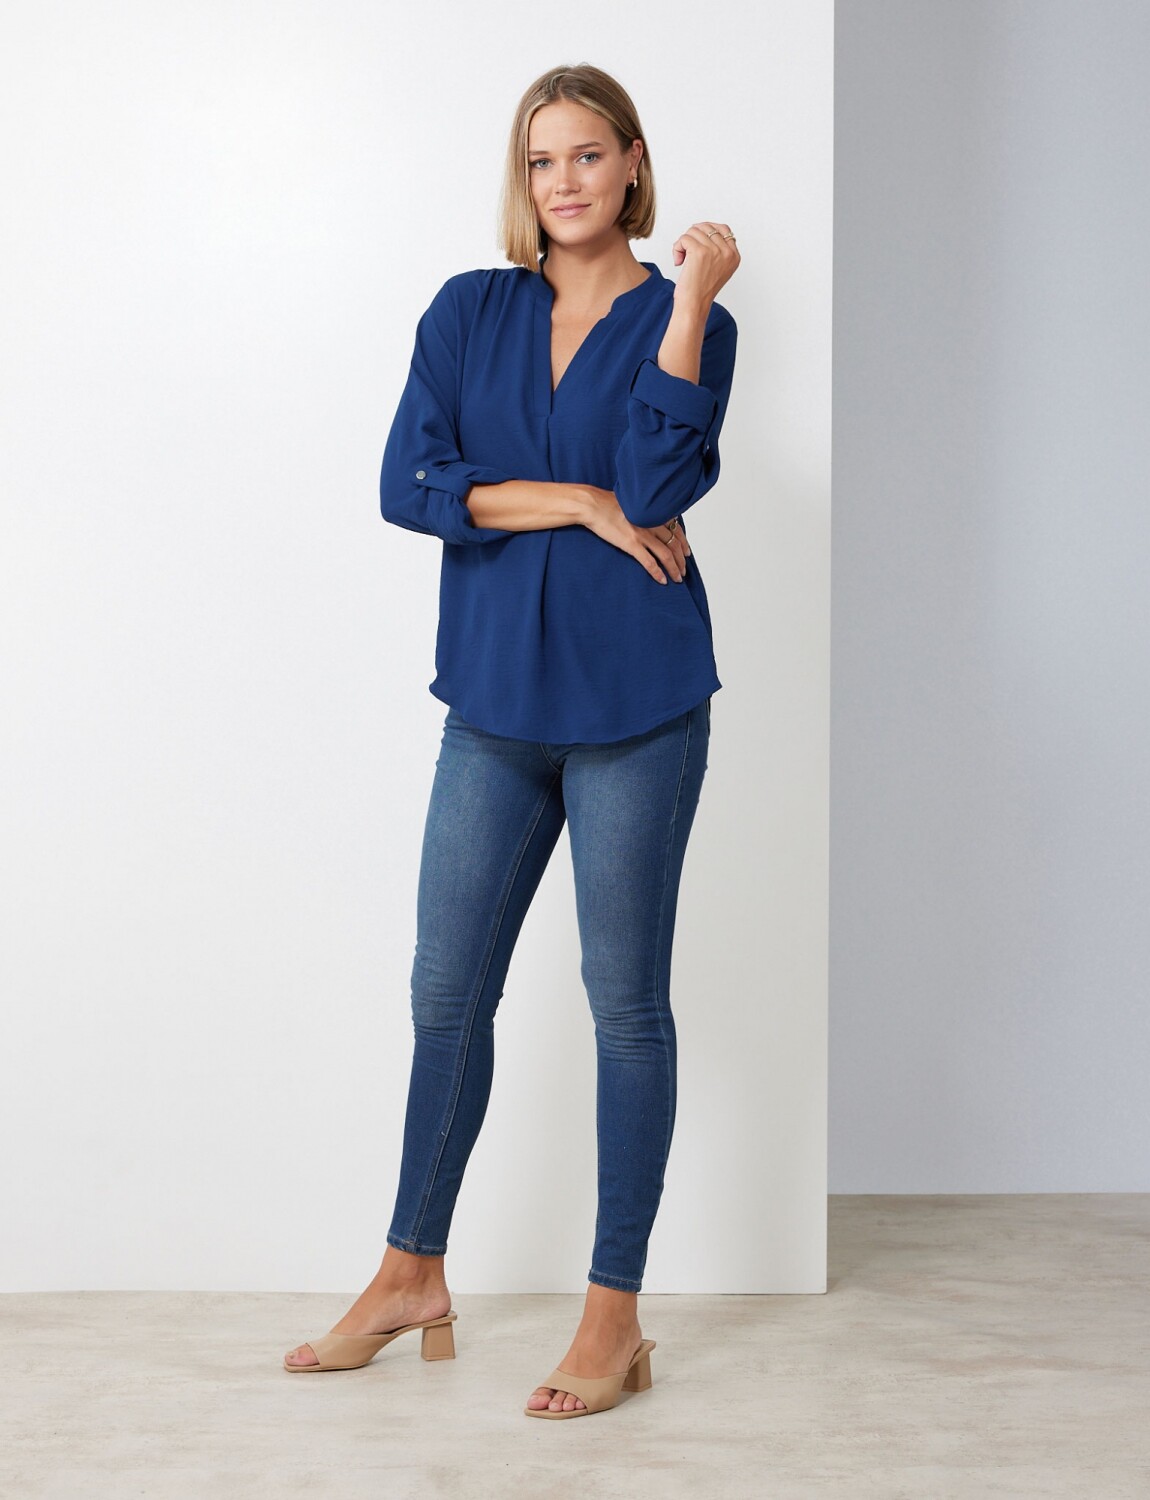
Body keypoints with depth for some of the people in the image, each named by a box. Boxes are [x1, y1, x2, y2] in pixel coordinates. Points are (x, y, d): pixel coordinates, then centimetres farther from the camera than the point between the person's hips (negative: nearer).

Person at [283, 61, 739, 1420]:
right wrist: (579, 504, -11)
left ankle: (614, 1316, 13)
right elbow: (409, 482, -4)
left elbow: (660, 480, -17)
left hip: (632, 698, -3)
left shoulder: (683, 322, 1)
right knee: (448, 990, 9)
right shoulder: (467, 312, 8)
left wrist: (691, 294, -16)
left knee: (624, 998, 3)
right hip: (498, 695, 3)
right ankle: (412, 1279, 25)